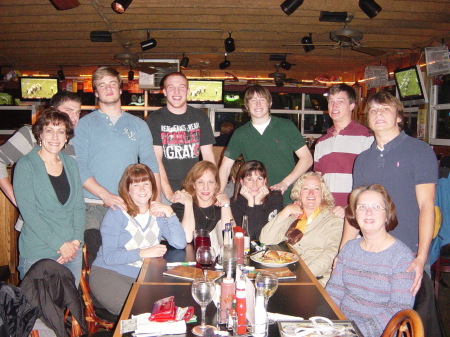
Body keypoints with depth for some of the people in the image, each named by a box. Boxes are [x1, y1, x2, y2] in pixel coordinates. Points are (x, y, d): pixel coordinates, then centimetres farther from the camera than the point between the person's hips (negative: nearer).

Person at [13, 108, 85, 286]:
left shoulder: (70, 163, 8)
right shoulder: (25, 165, -6)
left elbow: (79, 206, 8)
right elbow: (29, 213, -13)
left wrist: (76, 240, -6)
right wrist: (60, 244, -15)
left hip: (72, 251, 4)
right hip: (37, 254, -4)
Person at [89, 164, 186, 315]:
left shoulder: (158, 213, 7)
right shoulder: (116, 213, -4)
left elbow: (180, 244, -7)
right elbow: (109, 257, -12)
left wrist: (170, 212, -13)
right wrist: (143, 253, -19)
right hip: (108, 273, -4)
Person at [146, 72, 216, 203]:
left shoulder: (200, 117, 9)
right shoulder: (155, 119, 1)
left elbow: (208, 156, 6)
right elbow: (156, 159, -7)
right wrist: (169, 194, -18)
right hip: (165, 192, -2)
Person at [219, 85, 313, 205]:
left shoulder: (286, 126, 2)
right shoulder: (240, 134, 7)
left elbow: (307, 158, 1)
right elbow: (225, 167, 8)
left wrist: (285, 183, -10)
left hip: (288, 197, -1)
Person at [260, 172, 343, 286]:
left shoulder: (334, 221, 7)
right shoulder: (292, 218, 20)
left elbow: (330, 253, -10)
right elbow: (265, 240, 7)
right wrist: (286, 211, 3)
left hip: (316, 279, -4)